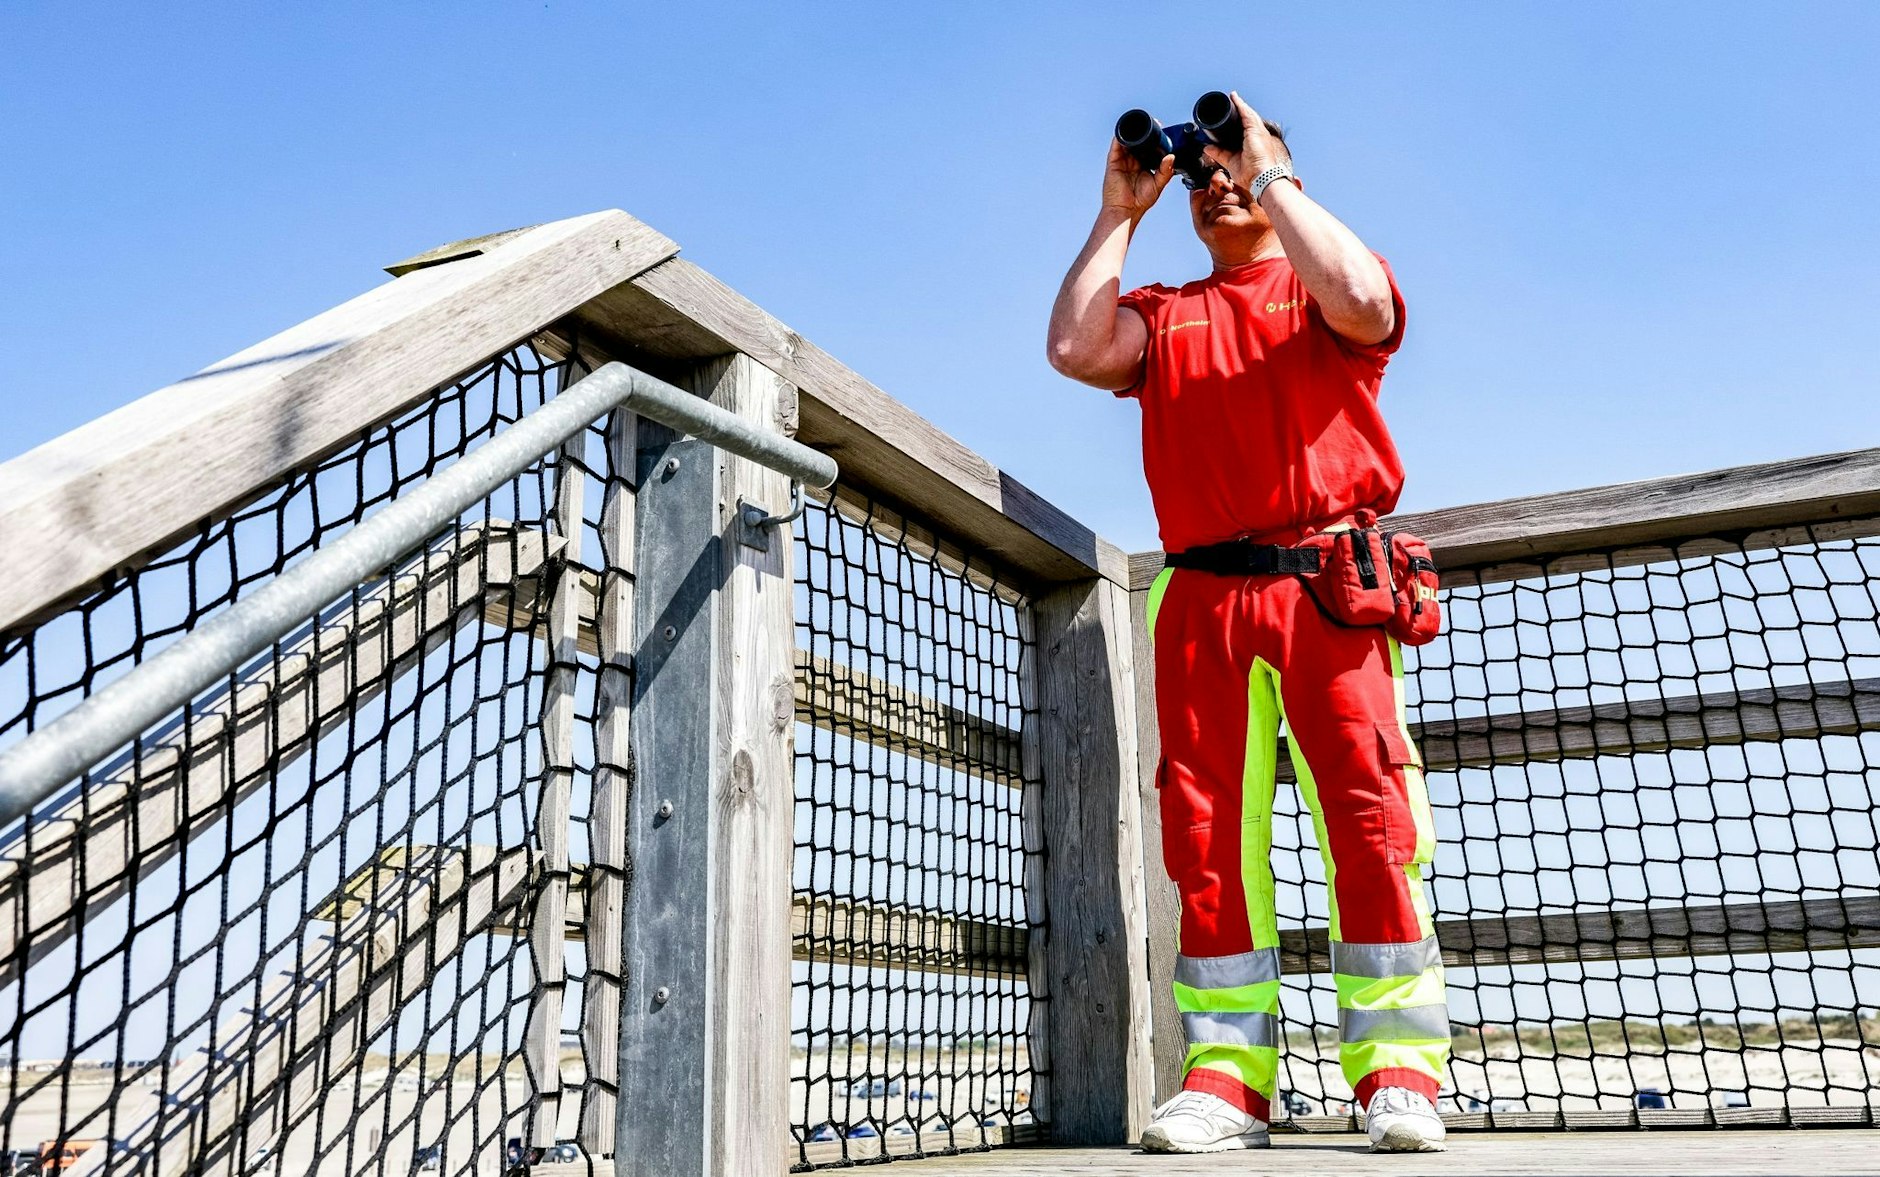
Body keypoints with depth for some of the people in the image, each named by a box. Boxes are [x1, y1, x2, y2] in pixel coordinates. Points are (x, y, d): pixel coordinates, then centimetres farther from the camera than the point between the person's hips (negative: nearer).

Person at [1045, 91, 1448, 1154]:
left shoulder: (1320, 289, 16)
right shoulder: (1161, 314, 23)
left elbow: (1362, 300, -9)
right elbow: (1076, 349, 3)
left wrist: (1270, 172, 0)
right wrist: (1121, 213, 11)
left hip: (1328, 587, -2)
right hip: (1204, 599, 3)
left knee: (1371, 819, -10)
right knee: (1210, 835, -3)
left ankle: (1400, 1075, -5)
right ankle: (1227, 1080, 0)